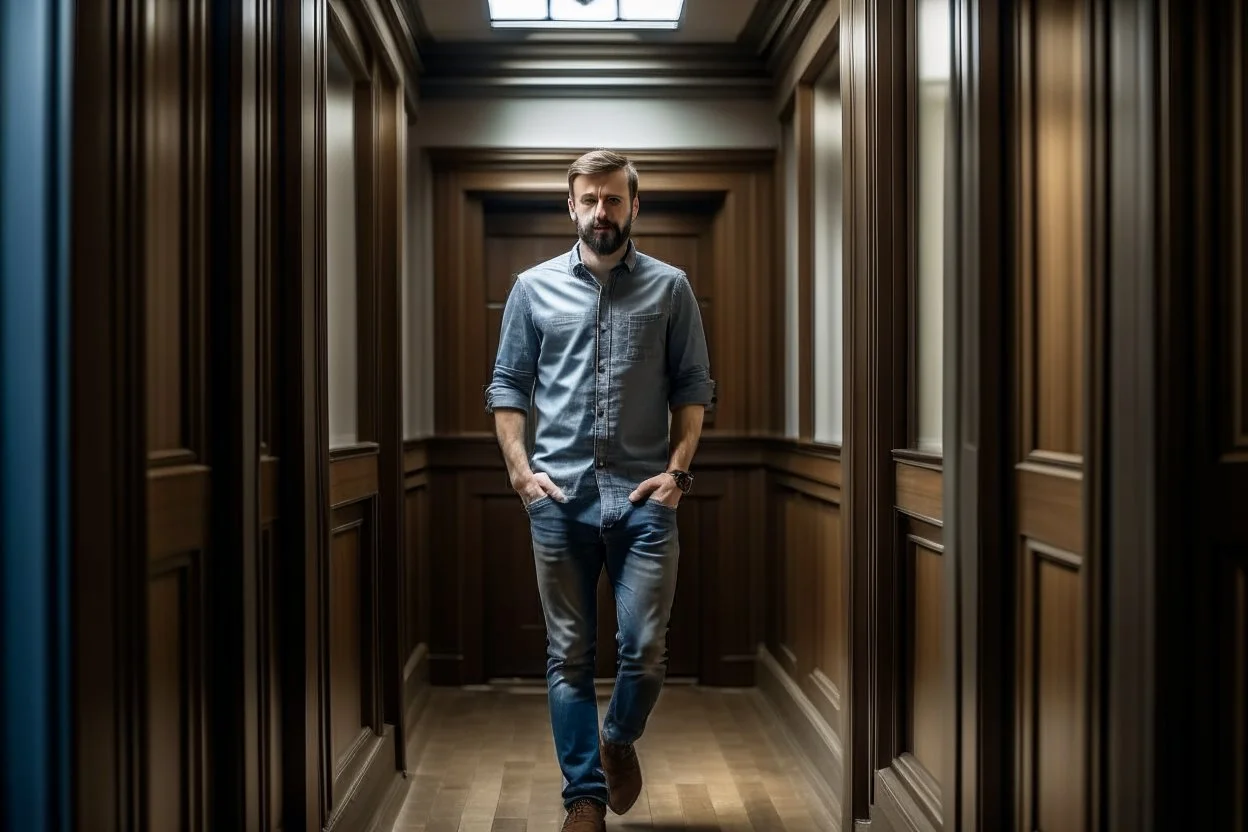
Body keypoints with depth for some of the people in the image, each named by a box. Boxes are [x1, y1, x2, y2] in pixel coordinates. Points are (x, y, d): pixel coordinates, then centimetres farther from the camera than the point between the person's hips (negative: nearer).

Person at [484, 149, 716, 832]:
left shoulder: (670, 287, 6)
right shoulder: (534, 288, 8)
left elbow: (693, 387, 6)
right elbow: (506, 386, 9)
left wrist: (677, 470, -5)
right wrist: (519, 467, -3)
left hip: (644, 497, 0)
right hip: (559, 497, 1)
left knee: (646, 652, -1)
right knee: (569, 655, 6)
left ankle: (619, 738, 31)